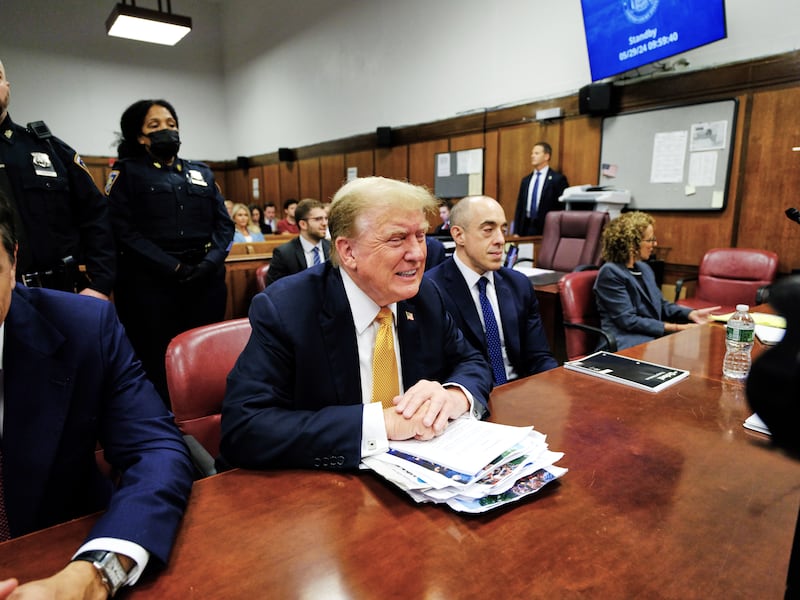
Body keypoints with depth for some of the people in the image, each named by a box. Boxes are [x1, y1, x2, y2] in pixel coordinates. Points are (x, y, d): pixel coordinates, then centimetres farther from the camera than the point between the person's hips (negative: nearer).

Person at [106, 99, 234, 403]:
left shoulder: (202, 173, 19)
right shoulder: (127, 171, 8)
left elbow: (224, 224, 11)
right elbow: (123, 230, -5)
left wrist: (210, 262, -8)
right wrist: (173, 268, -15)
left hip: (206, 282, 3)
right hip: (151, 284, -3)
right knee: (157, 365, 0)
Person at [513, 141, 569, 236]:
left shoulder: (558, 179, -3)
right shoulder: (526, 180, 13)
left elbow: (563, 208, -5)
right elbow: (520, 207, 12)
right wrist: (516, 232, 6)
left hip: (546, 230, -4)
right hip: (526, 229, 4)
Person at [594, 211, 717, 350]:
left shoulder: (644, 268, 15)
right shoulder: (610, 272, -13)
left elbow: (661, 305, 20)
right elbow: (629, 321, -17)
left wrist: (692, 314, 2)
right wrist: (675, 327, -16)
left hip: (653, 335, 9)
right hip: (626, 343, -8)